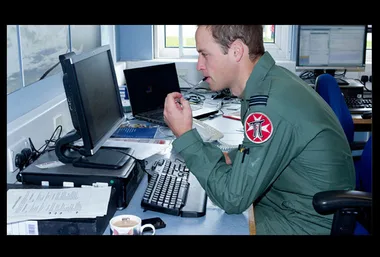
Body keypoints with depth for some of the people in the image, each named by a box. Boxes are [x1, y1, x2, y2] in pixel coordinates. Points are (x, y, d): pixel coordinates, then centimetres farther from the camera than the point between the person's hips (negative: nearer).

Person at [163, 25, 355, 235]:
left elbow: (232, 199, -24)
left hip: (307, 225, -7)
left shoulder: (270, 105, -29)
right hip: (290, 209, 7)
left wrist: (185, 135, -20)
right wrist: (224, 158, -2)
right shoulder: (269, 79, -2)